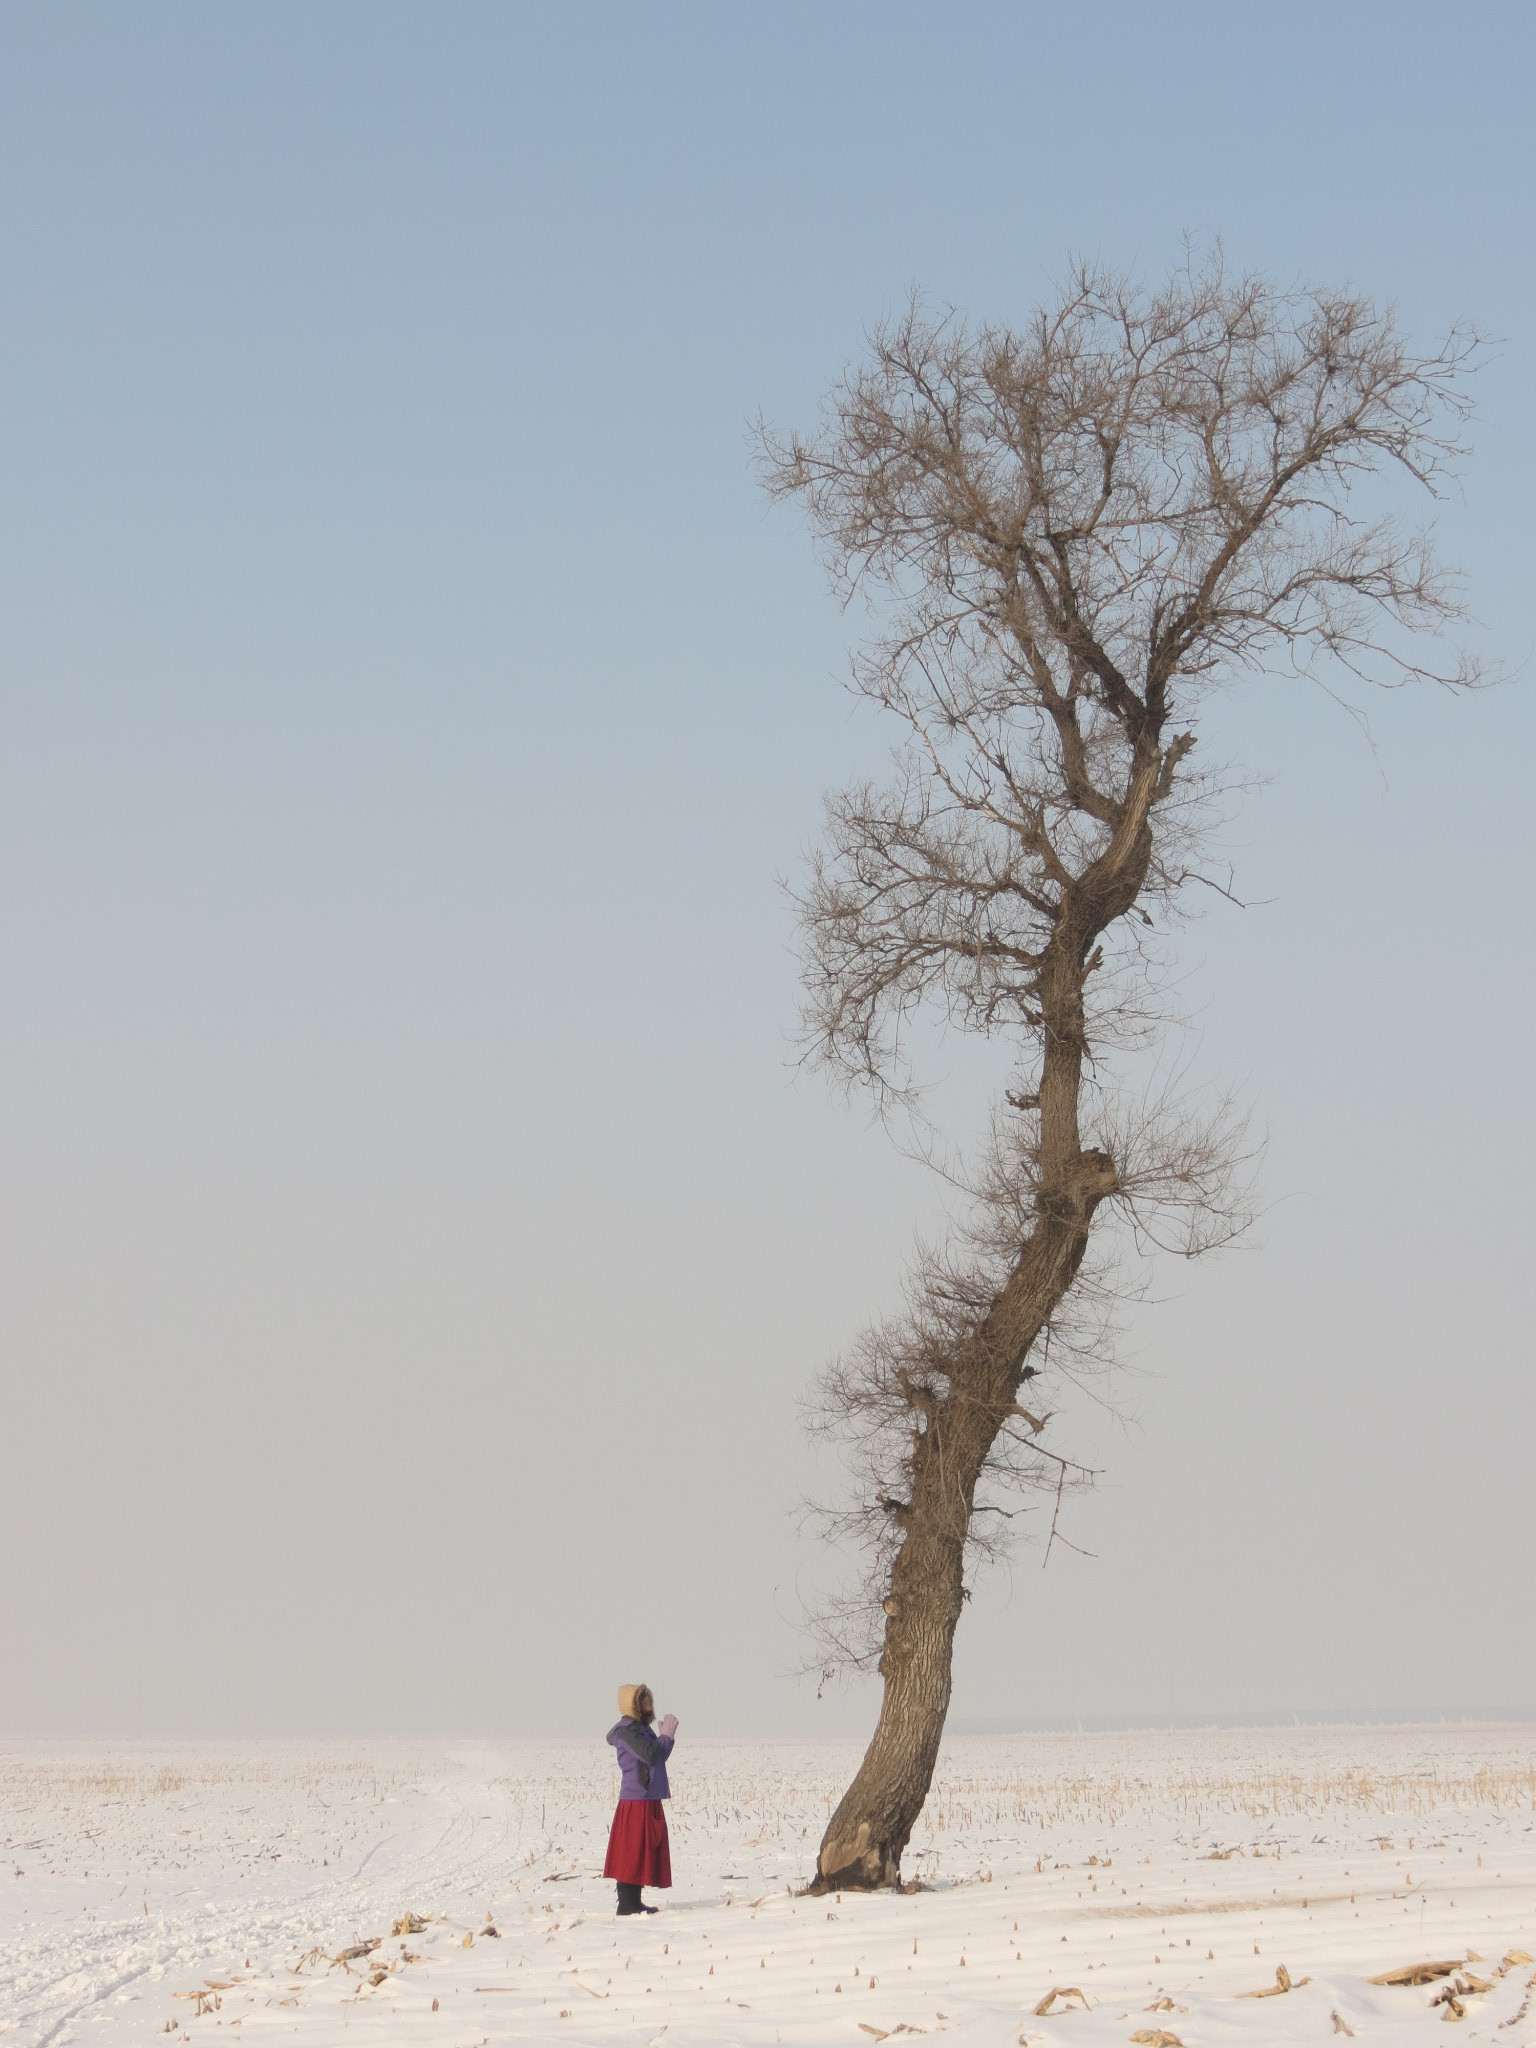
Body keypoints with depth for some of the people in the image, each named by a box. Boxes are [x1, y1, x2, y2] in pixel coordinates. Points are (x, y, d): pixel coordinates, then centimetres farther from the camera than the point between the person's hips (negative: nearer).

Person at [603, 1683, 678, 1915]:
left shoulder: (641, 1728, 18)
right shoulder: (626, 1730, -13)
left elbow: (658, 1755, 17)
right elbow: (650, 1754, -22)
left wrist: (666, 1735, 4)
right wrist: (666, 1735, -10)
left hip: (650, 1800, 10)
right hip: (636, 1800, -10)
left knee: (645, 1851, 11)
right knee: (633, 1852, -9)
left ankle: (633, 1902, 16)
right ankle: (627, 1903, -8)